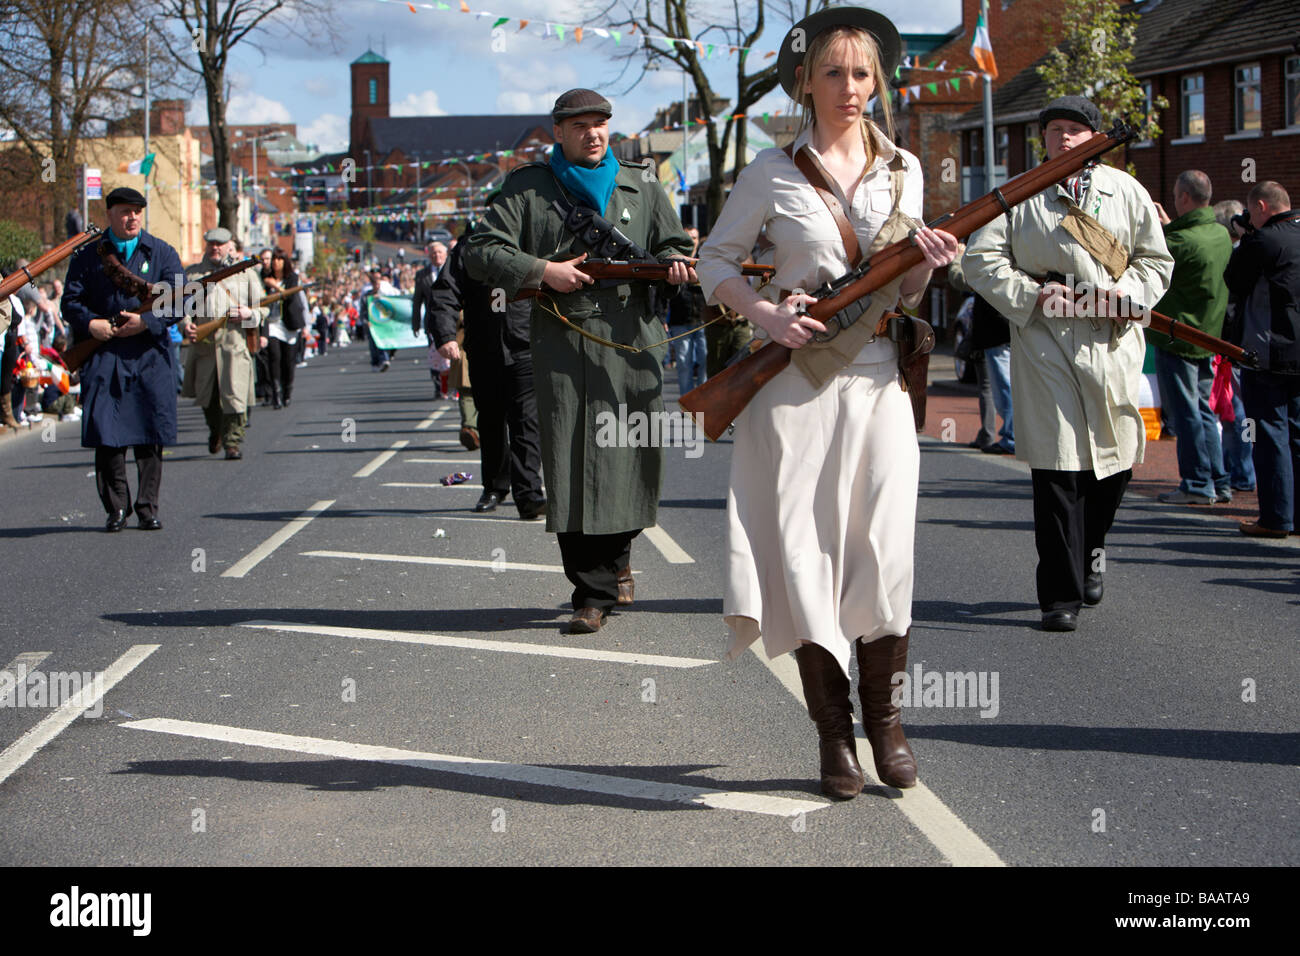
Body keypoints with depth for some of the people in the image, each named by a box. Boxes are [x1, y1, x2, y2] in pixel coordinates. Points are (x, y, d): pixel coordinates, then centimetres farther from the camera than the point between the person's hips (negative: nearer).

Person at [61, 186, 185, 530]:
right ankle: (116, 506, 7)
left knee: (150, 433, 0)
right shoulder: (87, 255, 9)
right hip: (103, 356, 0)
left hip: (150, 355, 0)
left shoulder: (162, 253, 8)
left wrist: (146, 321, -14)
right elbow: (71, 301, 7)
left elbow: (179, 299, 0)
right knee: (106, 432, -3)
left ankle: (147, 506, 9)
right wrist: (90, 324, -12)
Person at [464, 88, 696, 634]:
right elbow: (480, 253, 4)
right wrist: (543, 270, -9)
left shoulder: (641, 187, 17)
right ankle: (594, 591, -3)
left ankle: (616, 556, 30)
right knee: (574, 464, -8)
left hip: (633, 344, 2)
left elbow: (671, 243, 17)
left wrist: (676, 264, -7)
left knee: (633, 458, 3)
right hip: (563, 347, -2)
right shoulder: (528, 189, 9)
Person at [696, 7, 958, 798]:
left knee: (882, 552, -3)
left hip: (877, 384, 2)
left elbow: (903, 294, 15)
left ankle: (884, 718, 14)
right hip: (797, 385, -2)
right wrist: (764, 314, -11)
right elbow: (717, 260, 6)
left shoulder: (903, 170, 10)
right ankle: (834, 733, 9)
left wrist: (927, 265, -6)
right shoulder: (773, 172, 1)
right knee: (805, 555, -2)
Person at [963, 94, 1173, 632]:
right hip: (1045, 341, -2)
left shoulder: (1126, 191, 13)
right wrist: (1031, 293, -9)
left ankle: (1091, 548, 36)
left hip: (1113, 341, 2)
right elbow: (980, 258, 4)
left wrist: (1126, 290, -5)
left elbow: (1156, 260, 15)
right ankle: (1061, 594, -3)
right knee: (1055, 465, -8)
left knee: (1115, 456, 5)